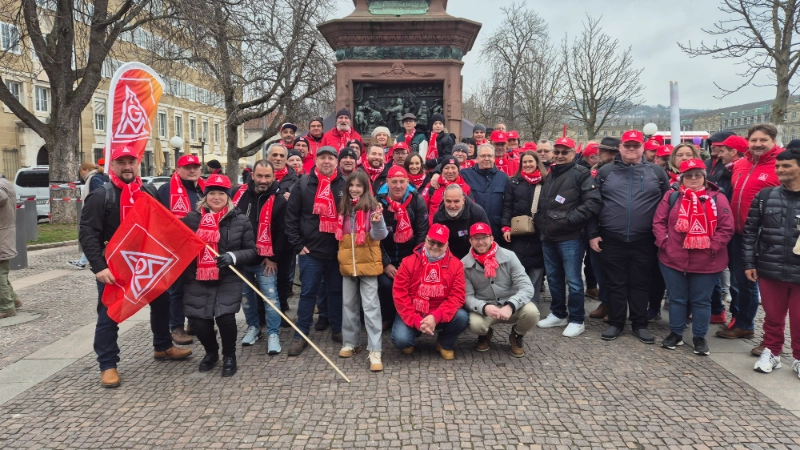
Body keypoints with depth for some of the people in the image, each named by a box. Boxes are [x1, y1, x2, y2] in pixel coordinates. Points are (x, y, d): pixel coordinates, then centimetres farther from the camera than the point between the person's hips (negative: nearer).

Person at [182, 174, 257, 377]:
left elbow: (252, 251, 0)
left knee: (225, 317, -16)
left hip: (228, 280, -2)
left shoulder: (240, 220, 0)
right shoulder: (192, 218, 4)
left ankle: (229, 355, 14)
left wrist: (233, 257, -17)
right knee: (198, 321, -2)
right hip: (197, 280, 2)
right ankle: (211, 352, 32)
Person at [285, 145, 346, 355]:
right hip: (310, 251, -2)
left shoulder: (345, 185, 4)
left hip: (337, 250, 2)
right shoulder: (303, 184, -1)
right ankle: (301, 335, 14)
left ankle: (337, 330, 28)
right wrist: (297, 244, -7)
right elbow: (291, 216, -2)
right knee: (308, 293, 4)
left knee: (336, 291, 13)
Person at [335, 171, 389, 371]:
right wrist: (341, 256, 6)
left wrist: (377, 223, -32)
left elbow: (379, 235, -15)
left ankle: (374, 351, -3)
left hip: (367, 263, -5)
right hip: (347, 263, 6)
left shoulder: (372, 207, -8)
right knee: (349, 304, 14)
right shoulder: (344, 208, 7)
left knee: (370, 306, -4)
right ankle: (350, 342, 28)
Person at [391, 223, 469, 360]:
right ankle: (410, 340, 16)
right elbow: (400, 294, -11)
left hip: (441, 316, 1)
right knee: (400, 339, -26)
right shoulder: (409, 262, -8)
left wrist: (435, 317, -26)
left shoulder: (456, 264, -6)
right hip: (413, 315, -1)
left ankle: (444, 344, 7)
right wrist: (416, 321, -22)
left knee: (462, 317, -27)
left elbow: (458, 295, -13)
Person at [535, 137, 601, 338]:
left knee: (573, 280, -1)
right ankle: (558, 314, 28)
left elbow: (592, 203, -16)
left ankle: (576, 320, 10)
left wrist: (568, 220, -19)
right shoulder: (550, 175, 17)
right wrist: (539, 222, 11)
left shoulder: (581, 174, -7)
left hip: (570, 237, -7)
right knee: (553, 277, 15)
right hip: (548, 237, 8)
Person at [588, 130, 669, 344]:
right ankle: (615, 323, 20)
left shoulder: (657, 172, 5)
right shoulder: (606, 172, 4)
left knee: (640, 284, 10)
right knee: (615, 284, 8)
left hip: (644, 241, 0)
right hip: (612, 240, 0)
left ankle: (640, 324, 22)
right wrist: (593, 234, -1)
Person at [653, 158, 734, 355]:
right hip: (673, 258, 1)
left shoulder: (717, 198, 0)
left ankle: (699, 337, 23)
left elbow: (726, 228, -3)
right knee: (676, 298, 13)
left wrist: (712, 247, -11)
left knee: (701, 300, 10)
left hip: (706, 262, -1)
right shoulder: (671, 196, 3)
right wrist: (664, 242, -9)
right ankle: (676, 333, 26)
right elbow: (659, 222, 2)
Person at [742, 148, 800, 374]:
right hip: (769, 270, 1)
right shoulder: (765, 196, 2)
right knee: (773, 315, 13)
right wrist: (749, 263, 1)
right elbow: (750, 231, 5)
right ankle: (771, 352, 31)